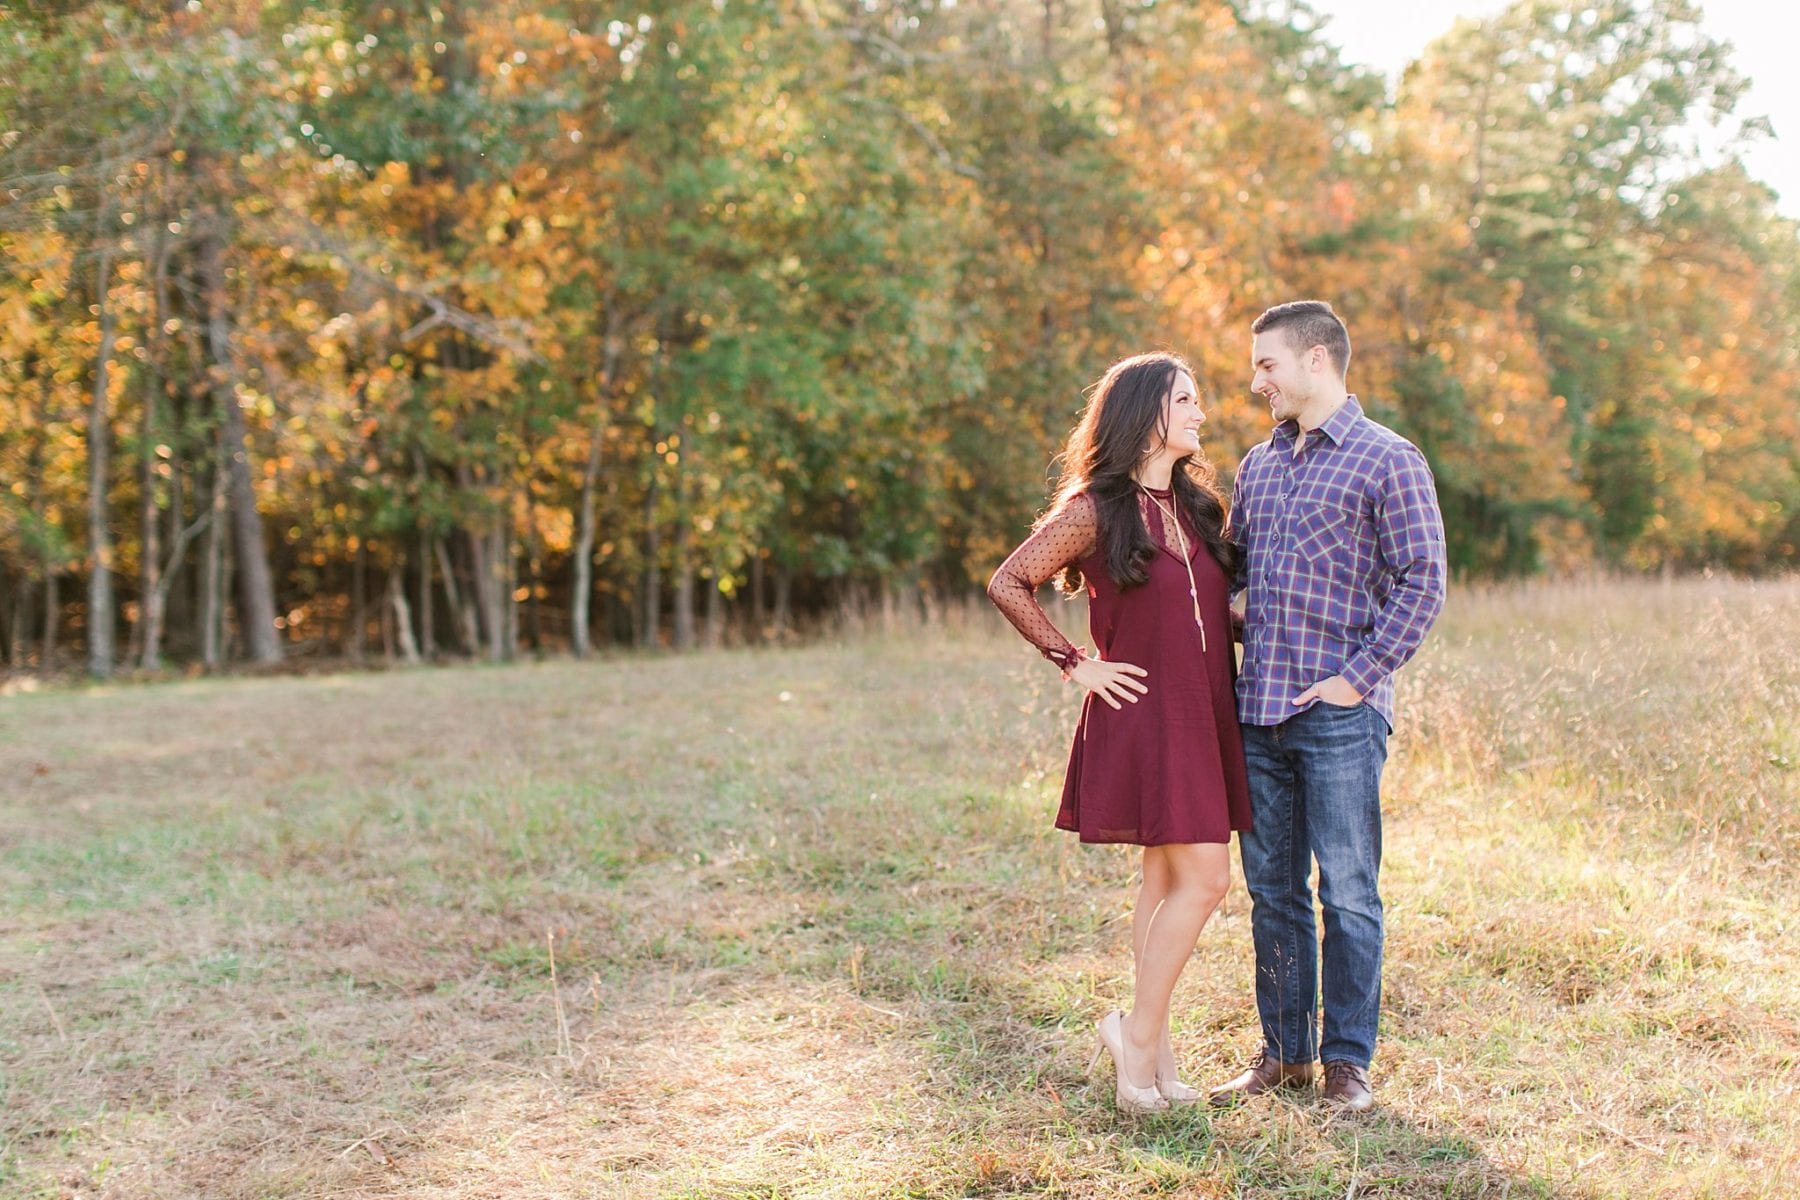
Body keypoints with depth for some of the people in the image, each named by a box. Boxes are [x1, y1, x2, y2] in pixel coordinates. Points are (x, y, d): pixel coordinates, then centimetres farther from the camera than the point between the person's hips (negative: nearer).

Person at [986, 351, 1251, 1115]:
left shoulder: (1196, 504, 12)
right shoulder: (1095, 510, -9)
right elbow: (1007, 585, -7)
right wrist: (1076, 664, -8)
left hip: (1203, 715, 7)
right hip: (1142, 714, -7)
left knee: (1170, 880, 9)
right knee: (1202, 878, -11)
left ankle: (1151, 1051, 16)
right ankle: (1138, 1032, 3)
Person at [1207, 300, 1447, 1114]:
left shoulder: (1388, 461, -3)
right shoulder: (1257, 465, 16)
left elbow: (1422, 583, -8)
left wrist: (1358, 677, -13)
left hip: (1339, 712, -6)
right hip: (1258, 709, 6)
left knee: (1347, 893, 0)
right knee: (1271, 890, 11)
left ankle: (1348, 1061, 10)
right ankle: (1284, 1053, 21)